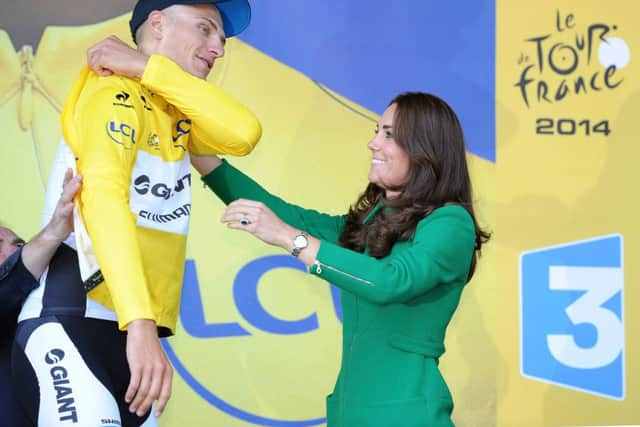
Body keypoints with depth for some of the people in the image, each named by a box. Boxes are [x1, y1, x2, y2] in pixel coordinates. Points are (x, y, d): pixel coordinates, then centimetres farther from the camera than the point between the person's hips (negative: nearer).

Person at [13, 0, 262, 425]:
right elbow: (102, 197, -23)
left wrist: (150, 69, -7)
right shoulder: (118, 96, -7)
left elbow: (244, 134, -3)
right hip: (70, 325, -8)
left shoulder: (176, 117, 17)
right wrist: (141, 323, -33)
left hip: (126, 335, 8)